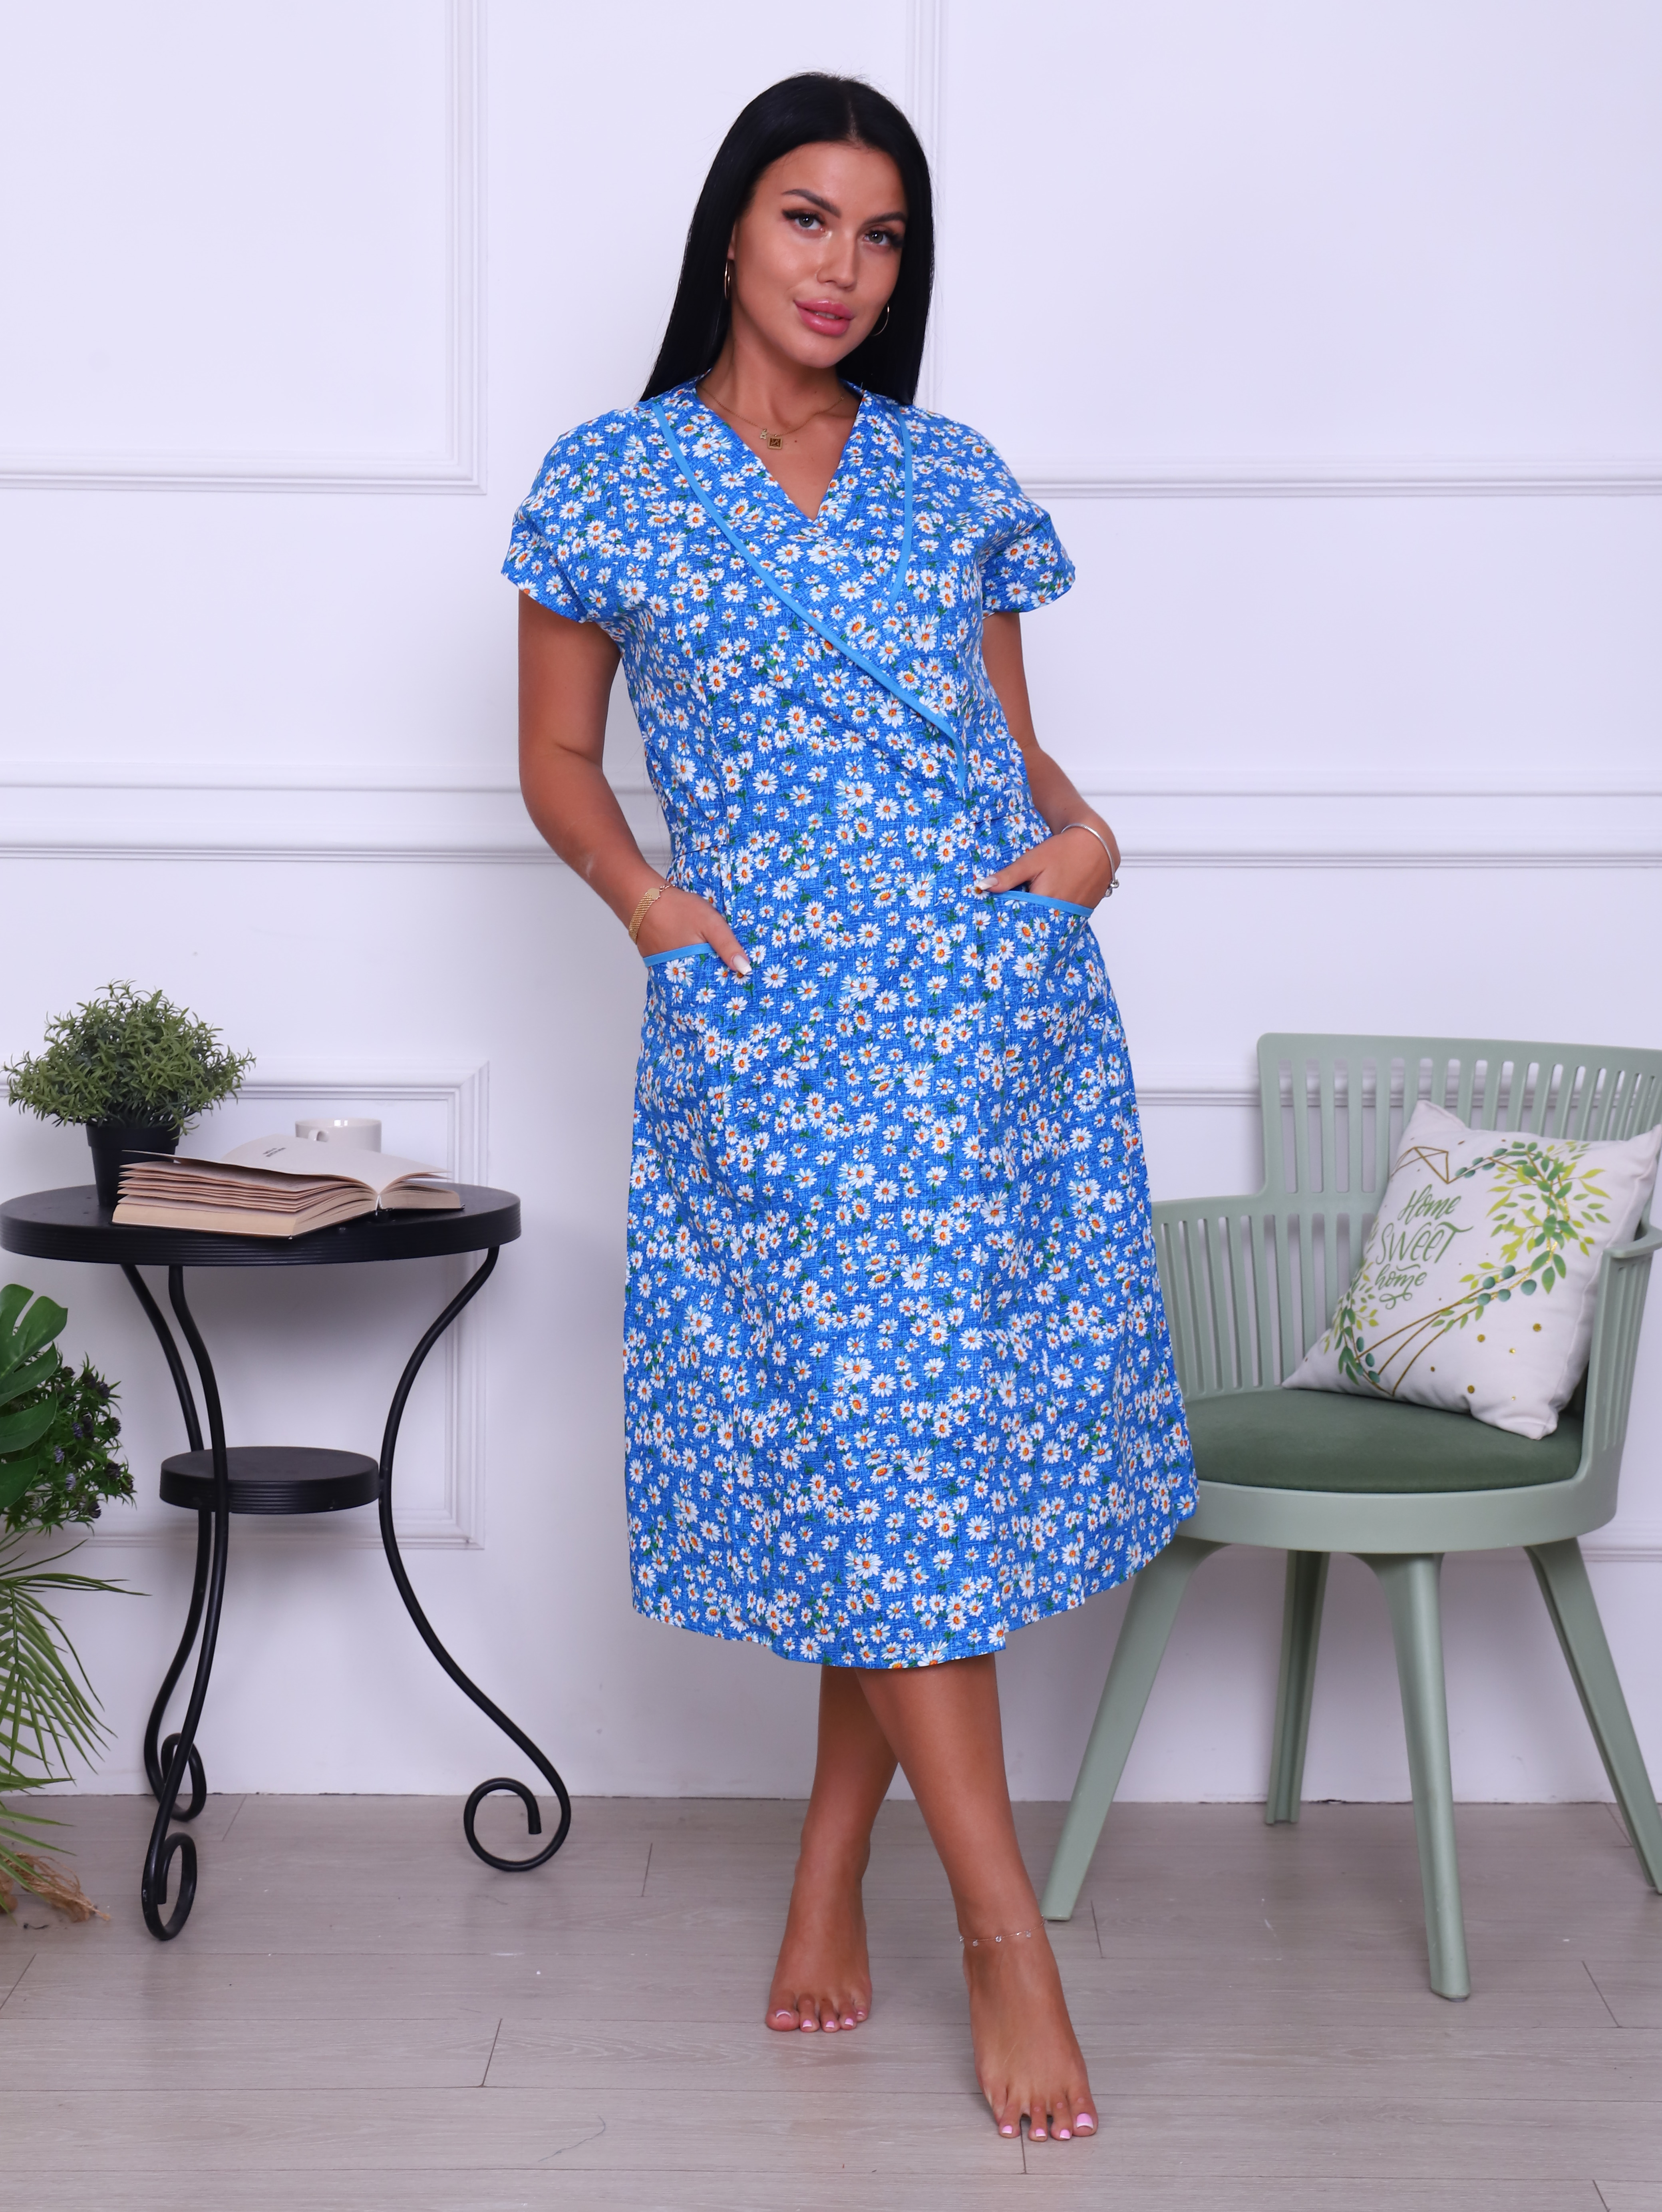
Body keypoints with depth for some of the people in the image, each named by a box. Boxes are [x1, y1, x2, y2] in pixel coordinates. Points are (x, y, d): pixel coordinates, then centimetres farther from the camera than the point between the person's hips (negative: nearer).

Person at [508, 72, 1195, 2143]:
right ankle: (1007, 1933, 0)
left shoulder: (952, 481, 12)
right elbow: (556, 760, 11)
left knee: (924, 1429, 4)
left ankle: (831, 1868, 21)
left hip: (996, 994, 3)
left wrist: (1082, 828, -3)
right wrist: (649, 899, -6)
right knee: (882, 1440, -6)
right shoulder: (610, 481, 5)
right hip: (772, 1018, -3)